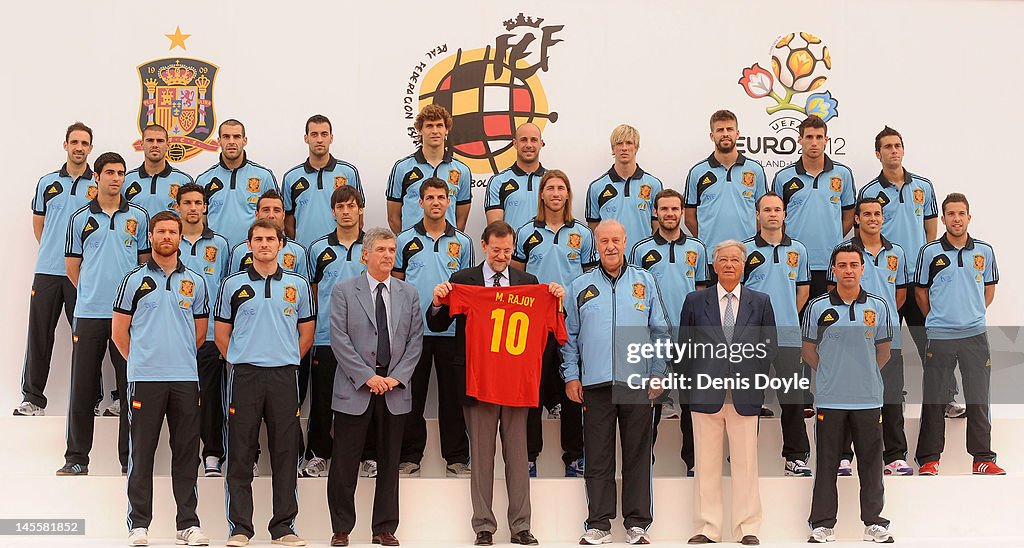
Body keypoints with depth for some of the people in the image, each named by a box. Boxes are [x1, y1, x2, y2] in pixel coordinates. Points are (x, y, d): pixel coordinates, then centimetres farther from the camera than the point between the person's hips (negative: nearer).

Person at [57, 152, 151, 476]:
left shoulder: (138, 216, 6)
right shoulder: (80, 218, 6)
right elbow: (71, 265, 11)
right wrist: (92, 291, 6)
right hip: (89, 312, 0)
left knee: (130, 388, 3)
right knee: (82, 388, 4)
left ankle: (129, 460, 11)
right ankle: (76, 458, 13)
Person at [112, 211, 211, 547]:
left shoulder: (195, 281, 11)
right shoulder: (135, 280, 4)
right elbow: (119, 331, 6)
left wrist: (178, 356, 12)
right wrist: (139, 359, 7)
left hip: (185, 379, 2)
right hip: (144, 378, -2)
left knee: (186, 453, 4)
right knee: (142, 453, 2)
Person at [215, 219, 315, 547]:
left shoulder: (297, 285, 10)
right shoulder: (233, 285, 6)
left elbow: (306, 333, 14)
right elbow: (221, 333, 10)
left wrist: (288, 360, 6)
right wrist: (238, 361, 4)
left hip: (284, 375, 1)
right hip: (245, 375, -1)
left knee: (285, 453, 3)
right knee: (240, 454, 0)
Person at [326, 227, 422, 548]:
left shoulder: (408, 294, 10)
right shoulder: (343, 291, 1)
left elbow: (415, 341, 7)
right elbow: (339, 339, -6)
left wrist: (397, 377, -6)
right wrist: (367, 376, -13)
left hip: (395, 389, 3)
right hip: (355, 389, -3)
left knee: (389, 463, 8)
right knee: (345, 463, 1)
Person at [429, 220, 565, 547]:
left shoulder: (528, 282, 10)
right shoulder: (463, 281, 5)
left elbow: (544, 327, 9)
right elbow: (437, 326, 5)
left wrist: (556, 301, -7)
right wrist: (438, 302, -14)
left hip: (517, 380, 2)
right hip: (478, 381, -1)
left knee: (517, 455, 5)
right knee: (482, 455, 3)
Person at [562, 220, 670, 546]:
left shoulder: (645, 282, 9)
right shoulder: (580, 287, 10)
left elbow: (660, 332, 10)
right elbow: (569, 336, 11)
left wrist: (658, 373, 3)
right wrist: (571, 376, 3)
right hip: (595, 384, 0)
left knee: (638, 455, 3)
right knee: (597, 458, 3)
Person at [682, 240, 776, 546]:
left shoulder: (761, 302, 8)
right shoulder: (695, 301, 7)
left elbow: (770, 345, 10)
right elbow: (684, 346, 9)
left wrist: (755, 378, 3)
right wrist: (692, 381, 3)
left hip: (745, 394, 0)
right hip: (706, 393, 0)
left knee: (746, 464, 3)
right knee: (706, 464, 3)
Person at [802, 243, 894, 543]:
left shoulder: (878, 306, 5)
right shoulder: (817, 307, 0)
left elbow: (883, 351, 13)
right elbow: (808, 350, 8)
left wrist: (864, 373, 7)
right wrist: (831, 373, 4)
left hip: (868, 398, 1)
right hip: (830, 398, -1)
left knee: (871, 462, 7)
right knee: (827, 464, 4)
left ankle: (873, 522, 18)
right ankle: (823, 524, 12)